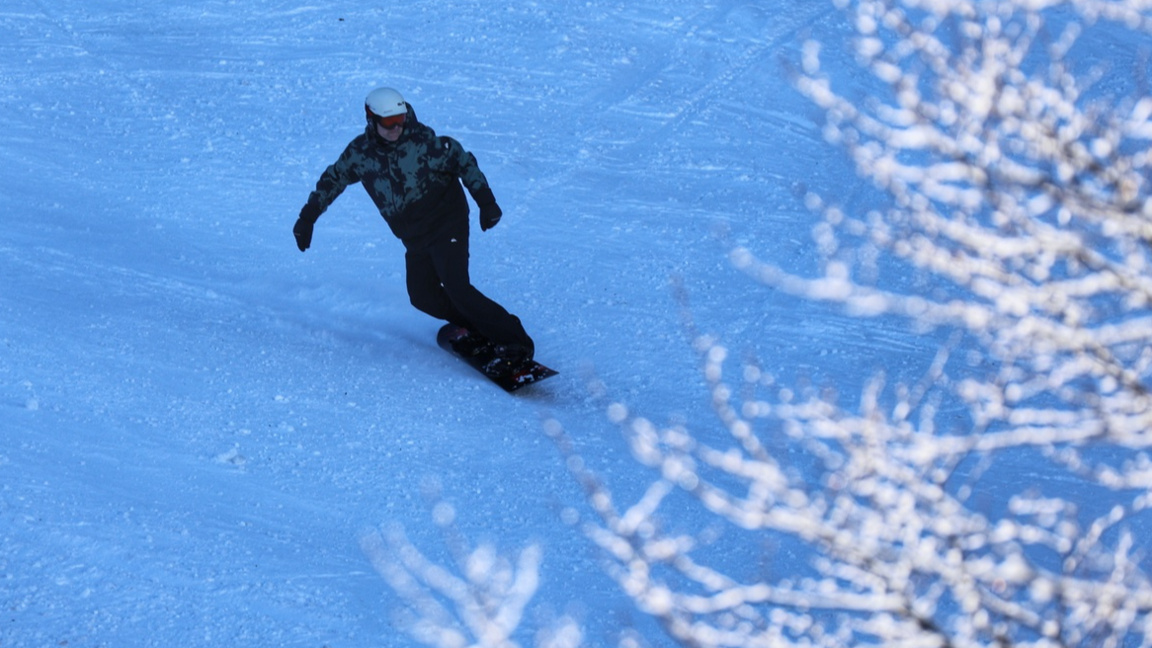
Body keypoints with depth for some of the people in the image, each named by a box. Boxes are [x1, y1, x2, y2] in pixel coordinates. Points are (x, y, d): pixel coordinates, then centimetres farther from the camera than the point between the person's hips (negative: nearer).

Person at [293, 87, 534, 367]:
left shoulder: (423, 141, -17)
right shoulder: (360, 152, -4)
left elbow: (464, 162, -10)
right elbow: (332, 180, 12)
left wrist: (486, 202, -18)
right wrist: (307, 218, 13)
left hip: (447, 225, -6)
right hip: (414, 237, 6)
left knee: (456, 288, -18)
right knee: (423, 297, 2)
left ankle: (514, 340, -15)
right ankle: (475, 326, 23)